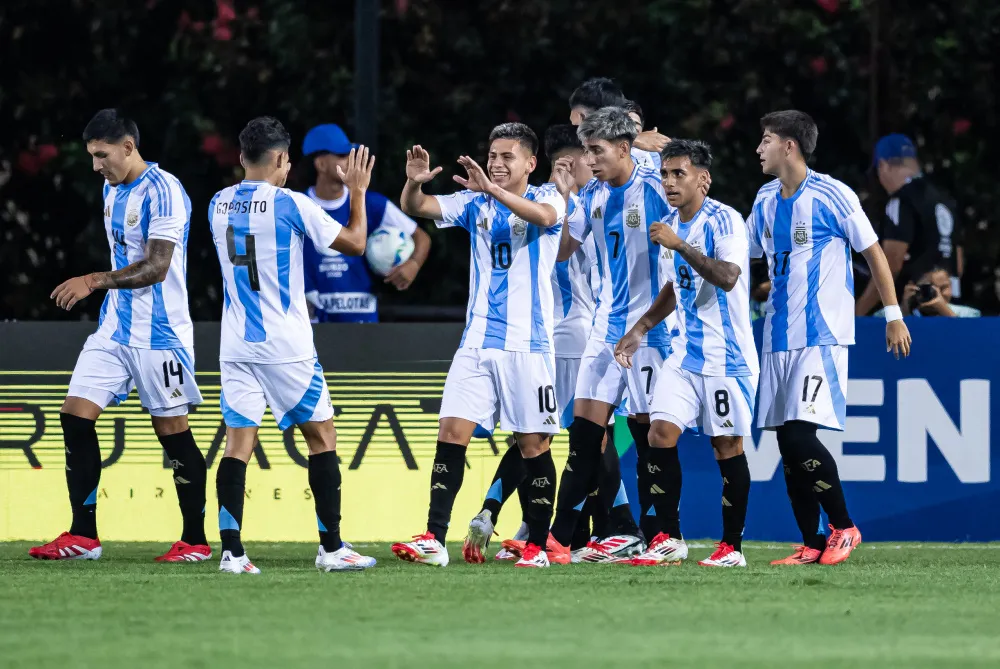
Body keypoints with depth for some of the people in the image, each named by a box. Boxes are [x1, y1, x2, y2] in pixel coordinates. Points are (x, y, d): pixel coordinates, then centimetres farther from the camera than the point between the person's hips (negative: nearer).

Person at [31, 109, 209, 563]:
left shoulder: (163, 192, -16)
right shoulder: (112, 190, 12)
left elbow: (156, 267, -23)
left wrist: (94, 282, -30)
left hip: (158, 334, -8)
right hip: (114, 329, 8)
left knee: (173, 432, -2)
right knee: (75, 417, -2)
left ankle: (195, 540, 10)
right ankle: (83, 537, 1)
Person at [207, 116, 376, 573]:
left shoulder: (218, 205, 5)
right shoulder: (291, 205, -11)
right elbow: (354, 243, -2)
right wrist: (357, 192, 10)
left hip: (236, 345, 4)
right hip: (286, 346, -4)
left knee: (238, 443, 2)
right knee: (322, 436, 7)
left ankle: (231, 551, -9)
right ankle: (331, 548, 8)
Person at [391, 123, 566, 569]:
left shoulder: (547, 198, -2)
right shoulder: (475, 204, 10)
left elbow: (544, 215, -27)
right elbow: (414, 208, -1)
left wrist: (492, 189, -40)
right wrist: (414, 183, -24)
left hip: (527, 343, -4)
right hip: (477, 342, 4)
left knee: (533, 445, 0)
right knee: (451, 434, -7)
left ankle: (538, 546, 9)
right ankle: (434, 540, -10)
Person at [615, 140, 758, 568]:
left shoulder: (725, 221, -14)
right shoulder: (671, 226, 11)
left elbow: (728, 277, -30)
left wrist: (680, 245, -32)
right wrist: (640, 329, 20)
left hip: (726, 354, -7)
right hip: (685, 351, 7)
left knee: (727, 445, -3)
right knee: (660, 433, -4)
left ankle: (732, 547, 6)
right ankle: (669, 539, 2)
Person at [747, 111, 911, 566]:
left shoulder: (831, 195, -8)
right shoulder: (766, 201, 12)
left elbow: (873, 252, -3)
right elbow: (741, 254, 24)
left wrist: (893, 315, -3)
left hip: (822, 336, -7)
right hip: (779, 337, 7)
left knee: (801, 435, -17)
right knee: (787, 443, 3)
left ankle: (844, 528, -2)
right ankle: (811, 544, 9)